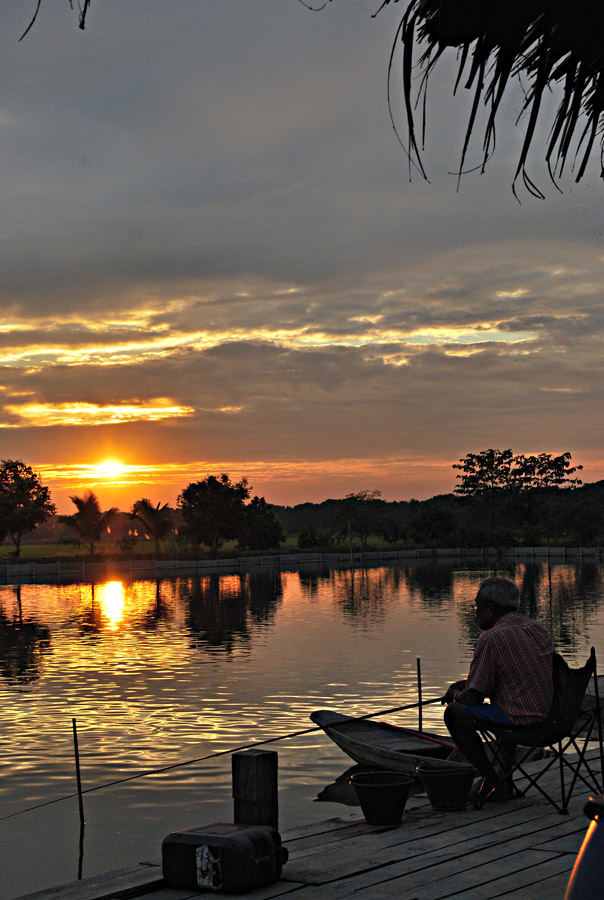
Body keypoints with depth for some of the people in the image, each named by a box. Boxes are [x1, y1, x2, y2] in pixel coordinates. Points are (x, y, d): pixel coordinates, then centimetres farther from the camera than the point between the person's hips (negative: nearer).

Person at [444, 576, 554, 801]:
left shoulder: (491, 638, -12)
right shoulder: (536, 628, 13)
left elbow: (472, 699, -12)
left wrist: (456, 695, 13)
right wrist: (466, 684, 26)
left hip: (525, 723, -9)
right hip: (555, 717, 9)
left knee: (454, 713, 4)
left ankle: (494, 782, 4)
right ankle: (505, 771, 32)